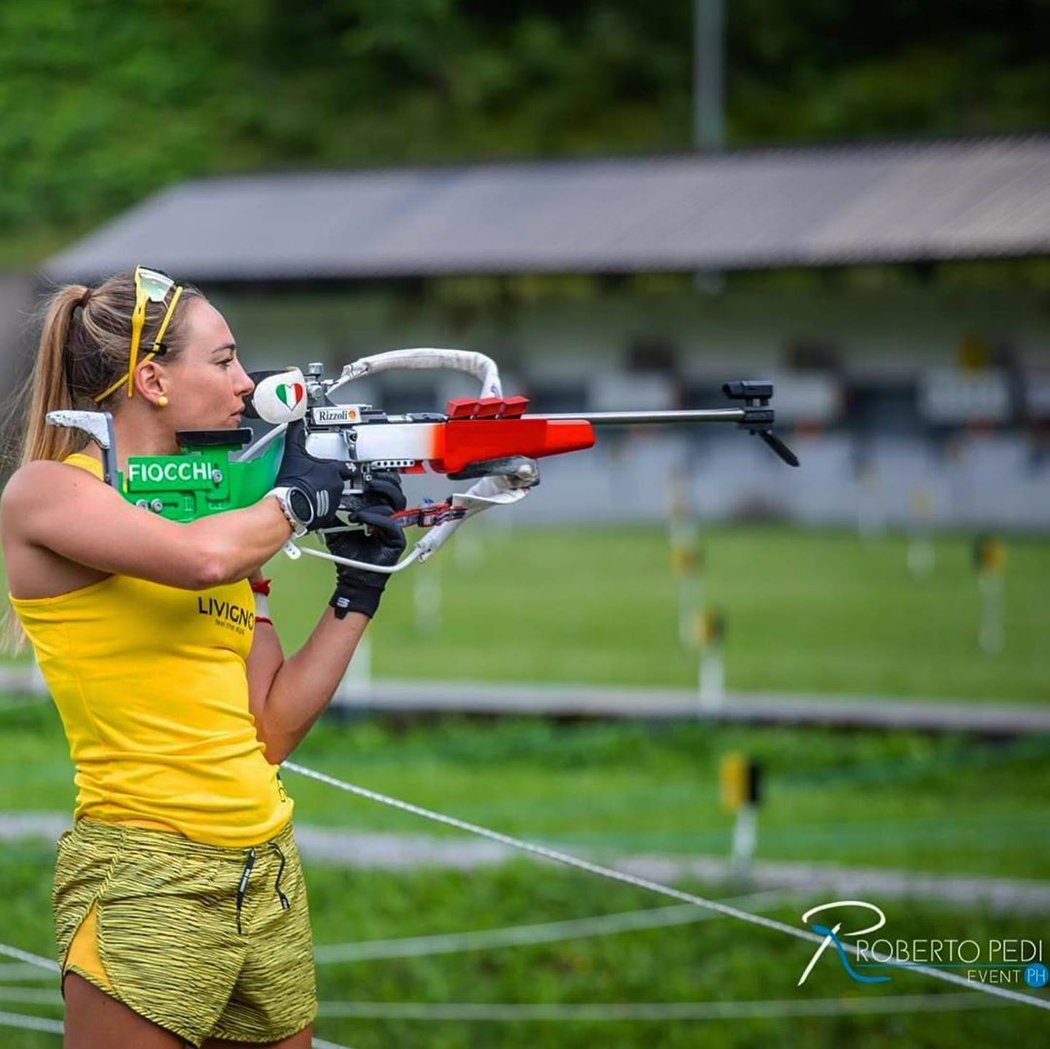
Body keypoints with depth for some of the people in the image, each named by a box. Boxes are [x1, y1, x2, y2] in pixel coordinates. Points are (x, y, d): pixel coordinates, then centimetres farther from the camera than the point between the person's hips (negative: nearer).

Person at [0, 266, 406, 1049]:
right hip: (147, 878, -7)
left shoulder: (219, 508, 15)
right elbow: (201, 559, -25)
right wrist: (296, 497, -6)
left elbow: (272, 730, 12)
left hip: (270, 870, 7)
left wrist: (358, 592, 7)